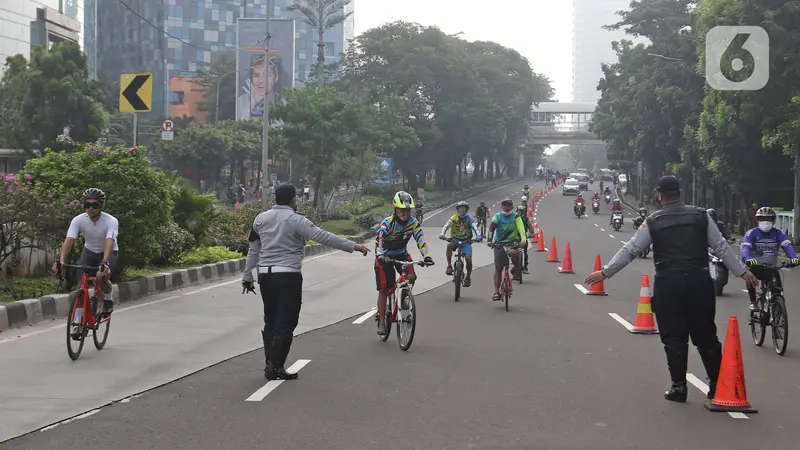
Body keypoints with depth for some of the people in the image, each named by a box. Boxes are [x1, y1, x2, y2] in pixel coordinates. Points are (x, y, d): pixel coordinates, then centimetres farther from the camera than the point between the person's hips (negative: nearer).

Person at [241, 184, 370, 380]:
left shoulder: (261, 218, 9)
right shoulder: (295, 219, -9)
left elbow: (253, 250, 15)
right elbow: (323, 237, -17)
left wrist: (247, 277, 22)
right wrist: (353, 246, -16)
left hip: (265, 275, 6)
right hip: (288, 276, -6)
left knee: (270, 320, 15)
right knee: (285, 323, 0)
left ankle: (270, 364, 16)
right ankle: (275, 366, -1)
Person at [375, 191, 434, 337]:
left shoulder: (413, 222, -14)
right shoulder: (387, 223, -26)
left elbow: (421, 239, -22)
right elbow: (379, 239, -42)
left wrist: (427, 256, -39)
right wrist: (380, 256, -60)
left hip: (401, 254, 3)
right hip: (385, 256, -3)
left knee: (411, 277, -22)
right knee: (383, 289, -6)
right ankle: (381, 322, 3)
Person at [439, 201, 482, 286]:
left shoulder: (469, 219, -7)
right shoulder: (454, 218, -8)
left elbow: (475, 228, -20)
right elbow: (446, 226, -21)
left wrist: (478, 236, -40)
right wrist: (442, 234, -42)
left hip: (466, 241, 0)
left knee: (468, 259, -15)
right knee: (449, 246, -35)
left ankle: (468, 277, 9)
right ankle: (449, 266, -22)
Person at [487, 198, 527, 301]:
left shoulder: (516, 217, -6)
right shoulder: (498, 216, -5)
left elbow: (521, 228, -20)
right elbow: (492, 228, -18)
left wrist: (523, 240, -39)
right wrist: (489, 240, -35)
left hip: (513, 242, -1)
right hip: (499, 243, 1)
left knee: (514, 253, -35)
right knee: (498, 268, -2)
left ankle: (517, 269, -3)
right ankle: (497, 292, 4)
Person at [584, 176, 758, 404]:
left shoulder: (653, 222, -2)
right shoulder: (701, 216, 3)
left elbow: (630, 250, -1)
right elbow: (721, 247, 3)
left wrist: (605, 272, 6)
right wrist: (742, 272, 10)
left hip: (668, 283, -2)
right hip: (699, 280, 2)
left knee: (673, 337, 5)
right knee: (706, 335, 10)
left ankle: (678, 386, 4)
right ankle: (717, 385, 15)